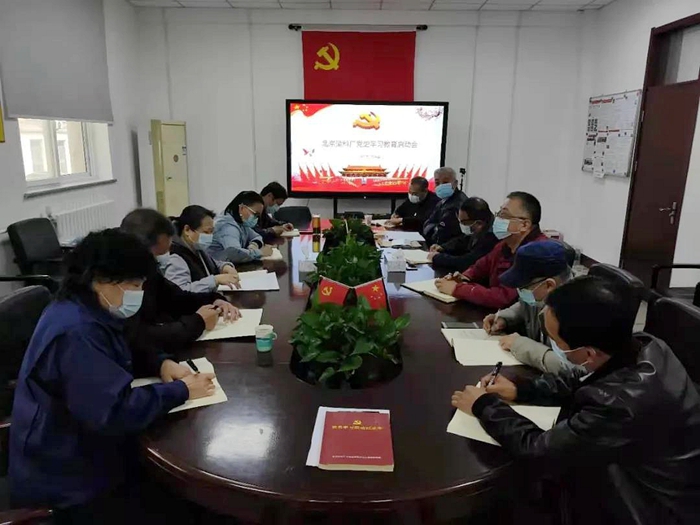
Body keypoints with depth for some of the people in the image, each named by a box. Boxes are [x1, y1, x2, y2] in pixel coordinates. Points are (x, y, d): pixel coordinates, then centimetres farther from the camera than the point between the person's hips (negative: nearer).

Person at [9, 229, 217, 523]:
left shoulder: (88, 313, 0)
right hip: (67, 477, -9)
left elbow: (129, 353, 16)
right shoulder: (74, 333, -31)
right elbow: (116, 411, -36)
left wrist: (161, 363, -4)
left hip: (82, 449, 9)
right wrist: (181, 391, -23)